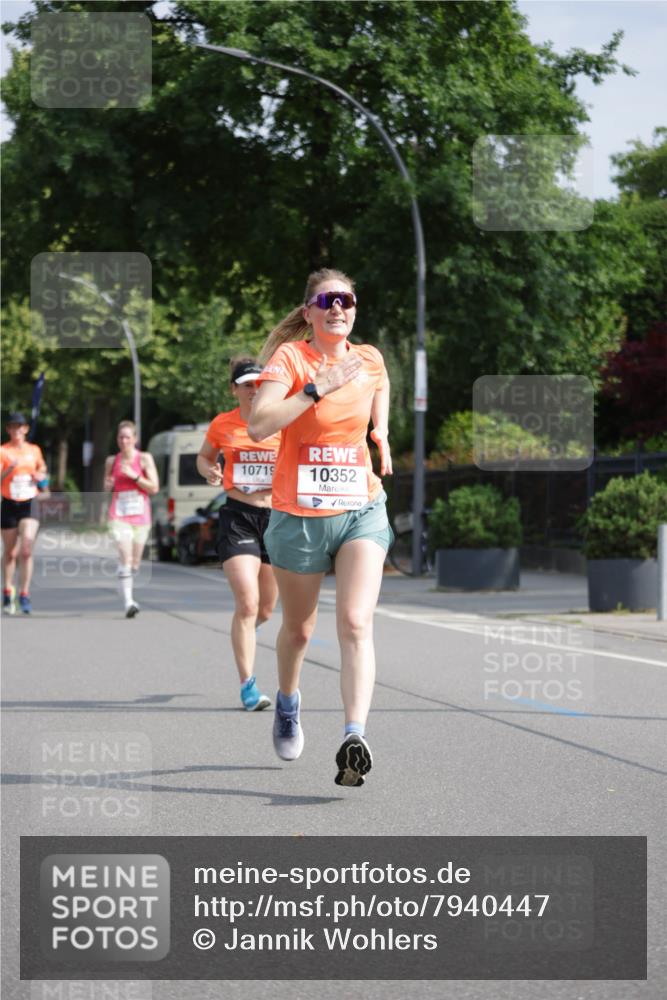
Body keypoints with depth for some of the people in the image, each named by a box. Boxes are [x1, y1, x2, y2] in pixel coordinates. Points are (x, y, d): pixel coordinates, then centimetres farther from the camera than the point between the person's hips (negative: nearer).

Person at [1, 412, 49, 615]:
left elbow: (42, 469, 26)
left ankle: (24, 594, -5)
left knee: (26, 550, -12)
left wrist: (42, 478, 6)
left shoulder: (34, 450, 7)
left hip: (30, 504, 1)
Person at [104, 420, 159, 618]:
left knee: (134, 563, 10)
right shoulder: (112, 461, 6)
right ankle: (128, 602, -20)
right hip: (119, 516, -1)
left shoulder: (144, 459, 0)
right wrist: (108, 485, -4)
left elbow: (154, 488, -5)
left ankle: (127, 594, 37)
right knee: (125, 557, -17)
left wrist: (134, 476, -15)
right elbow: (106, 487, 20)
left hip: (140, 516, 1)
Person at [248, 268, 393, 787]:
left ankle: (355, 737, -25)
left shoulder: (369, 359, 4)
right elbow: (258, 424, -25)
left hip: (361, 509, 2)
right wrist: (319, 387, -28)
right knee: (298, 629, 15)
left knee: (356, 623, -17)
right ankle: (288, 706, 45)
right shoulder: (289, 356, -10)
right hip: (299, 514, -2)